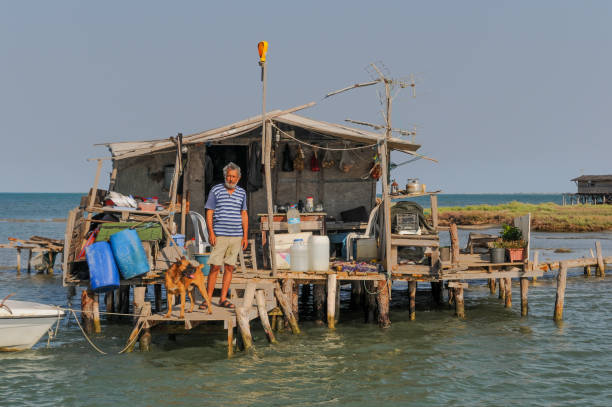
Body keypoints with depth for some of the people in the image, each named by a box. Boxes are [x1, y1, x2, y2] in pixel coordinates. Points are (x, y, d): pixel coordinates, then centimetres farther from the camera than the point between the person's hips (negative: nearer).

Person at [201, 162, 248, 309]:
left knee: (229, 268, 5)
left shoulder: (242, 193, 10)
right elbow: (209, 213, -1)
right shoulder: (216, 190, 0)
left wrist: (245, 236, 9)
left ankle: (223, 299, 10)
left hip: (236, 236, 3)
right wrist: (211, 232, -10)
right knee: (215, 267, -6)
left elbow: (244, 215, 14)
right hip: (219, 236, -3)